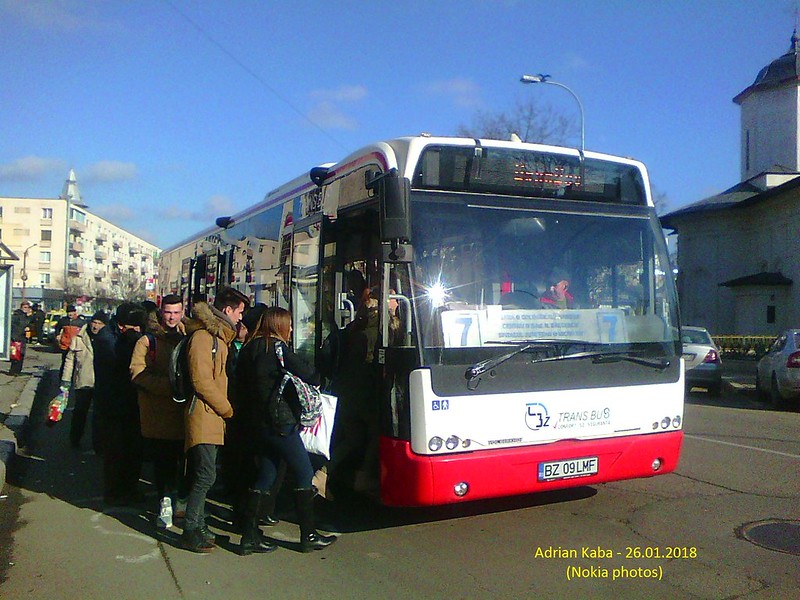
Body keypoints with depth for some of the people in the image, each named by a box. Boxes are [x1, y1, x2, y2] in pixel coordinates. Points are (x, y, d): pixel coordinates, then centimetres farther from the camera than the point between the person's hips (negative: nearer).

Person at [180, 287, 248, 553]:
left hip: (214, 416, 10)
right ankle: (191, 531, -3)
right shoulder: (203, 336, -13)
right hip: (203, 415, -10)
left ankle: (197, 525, 23)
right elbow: (201, 381, -20)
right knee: (206, 475, -11)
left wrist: (225, 407, 16)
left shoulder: (218, 336, 19)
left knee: (202, 475, 14)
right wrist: (227, 409, -12)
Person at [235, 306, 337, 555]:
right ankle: (309, 535, 9)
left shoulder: (249, 349, 10)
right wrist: (317, 380, 7)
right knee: (304, 474, 3)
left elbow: (241, 383, 14)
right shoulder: (277, 348, -12)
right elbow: (308, 376, -14)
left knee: (265, 476, 14)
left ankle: (250, 536, 14)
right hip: (279, 422, -8)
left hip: (255, 423, 8)